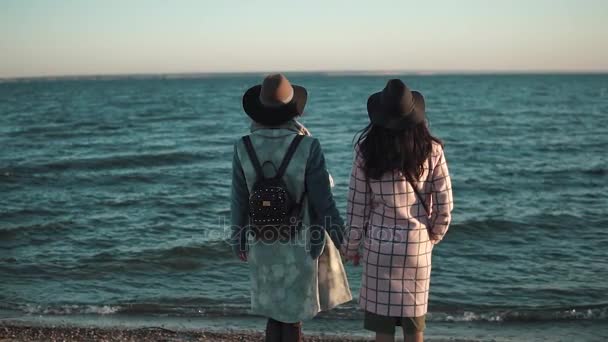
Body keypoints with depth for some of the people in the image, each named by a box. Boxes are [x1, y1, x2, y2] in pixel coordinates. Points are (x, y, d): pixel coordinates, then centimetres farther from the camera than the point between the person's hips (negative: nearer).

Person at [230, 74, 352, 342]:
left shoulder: (243, 148, -8)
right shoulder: (308, 147, -17)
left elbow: (238, 200, -1)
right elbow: (323, 200, -13)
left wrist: (238, 241, 13)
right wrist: (342, 239, 0)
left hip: (263, 246, 3)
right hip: (300, 246, -3)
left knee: (274, 314, 18)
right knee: (293, 317, 10)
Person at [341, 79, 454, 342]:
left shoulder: (367, 150, -9)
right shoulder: (431, 150, -7)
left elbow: (357, 205, -4)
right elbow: (444, 204, -4)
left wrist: (351, 246, 8)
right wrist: (433, 237, 13)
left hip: (379, 244, -1)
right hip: (417, 245, 1)